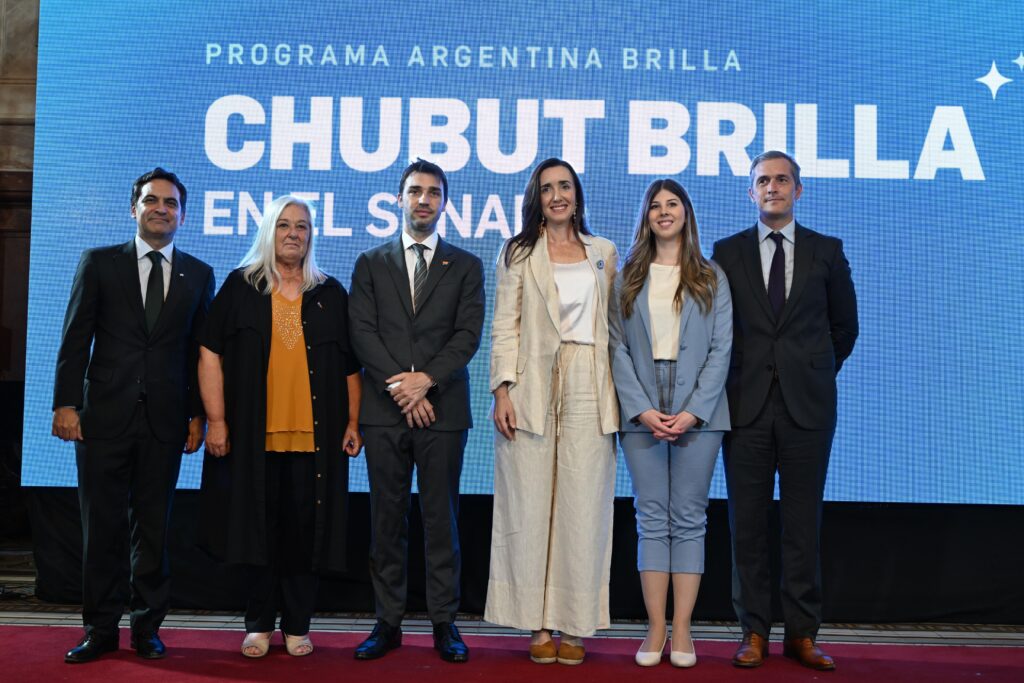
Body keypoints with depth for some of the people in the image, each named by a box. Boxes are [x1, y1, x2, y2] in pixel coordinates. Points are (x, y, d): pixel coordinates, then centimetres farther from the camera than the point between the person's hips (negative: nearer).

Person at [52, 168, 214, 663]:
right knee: (102, 527, 5)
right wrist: (66, 403, -6)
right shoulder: (99, 263, 7)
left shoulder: (198, 274, 10)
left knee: (154, 527, 6)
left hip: (165, 419, 1)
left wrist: (198, 414, 2)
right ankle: (101, 629, 16)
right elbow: (75, 339, 2)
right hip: (105, 416, -1)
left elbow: (200, 351, 8)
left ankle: (148, 627, 17)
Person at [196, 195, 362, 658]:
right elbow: (210, 355, 0)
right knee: (261, 527, 6)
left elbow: (350, 366, 10)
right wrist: (216, 420, -6)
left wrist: (353, 421, 3)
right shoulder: (240, 287, 5)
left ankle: (297, 625, 16)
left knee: (306, 527, 3)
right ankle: (259, 624, 19)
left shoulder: (331, 294, 10)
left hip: (315, 435, 1)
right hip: (255, 434, -1)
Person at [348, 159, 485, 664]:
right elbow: (362, 333, 2)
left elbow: (468, 335, 0)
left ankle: (444, 622, 11)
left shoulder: (465, 266, 11)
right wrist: (402, 386, -10)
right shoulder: (371, 263, 12)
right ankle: (388, 622, 13)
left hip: (443, 409, -1)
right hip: (385, 411, 1)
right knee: (387, 519, 4)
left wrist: (426, 379, -13)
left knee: (442, 518, 3)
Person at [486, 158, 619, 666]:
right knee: (530, 506, -1)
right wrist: (502, 390, -8)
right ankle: (538, 626, 7)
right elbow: (505, 327, 4)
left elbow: (615, 326, 12)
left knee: (584, 507, -1)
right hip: (533, 391, -1)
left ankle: (575, 626, 7)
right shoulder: (517, 253, 11)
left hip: (590, 391, 1)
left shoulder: (604, 253, 16)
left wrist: (621, 396, 3)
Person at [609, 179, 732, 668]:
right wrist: (641, 409, -9)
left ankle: (682, 630, 7)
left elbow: (721, 348, 1)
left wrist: (694, 411, -11)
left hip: (697, 414, -1)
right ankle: (655, 628, 7)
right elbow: (618, 348, 3)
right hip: (641, 414, 1)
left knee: (688, 519, 2)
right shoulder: (628, 278, 10)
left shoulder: (711, 279, 8)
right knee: (651, 520, 3)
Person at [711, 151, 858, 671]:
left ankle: (802, 633, 14)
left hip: (807, 406, 0)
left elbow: (845, 325, 14)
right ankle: (754, 631, 13)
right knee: (747, 524, 3)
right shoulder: (728, 252, 7)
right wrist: (734, 377, 6)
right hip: (747, 404, 0)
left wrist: (816, 374, 12)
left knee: (804, 523, 4)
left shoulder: (826, 252, 8)